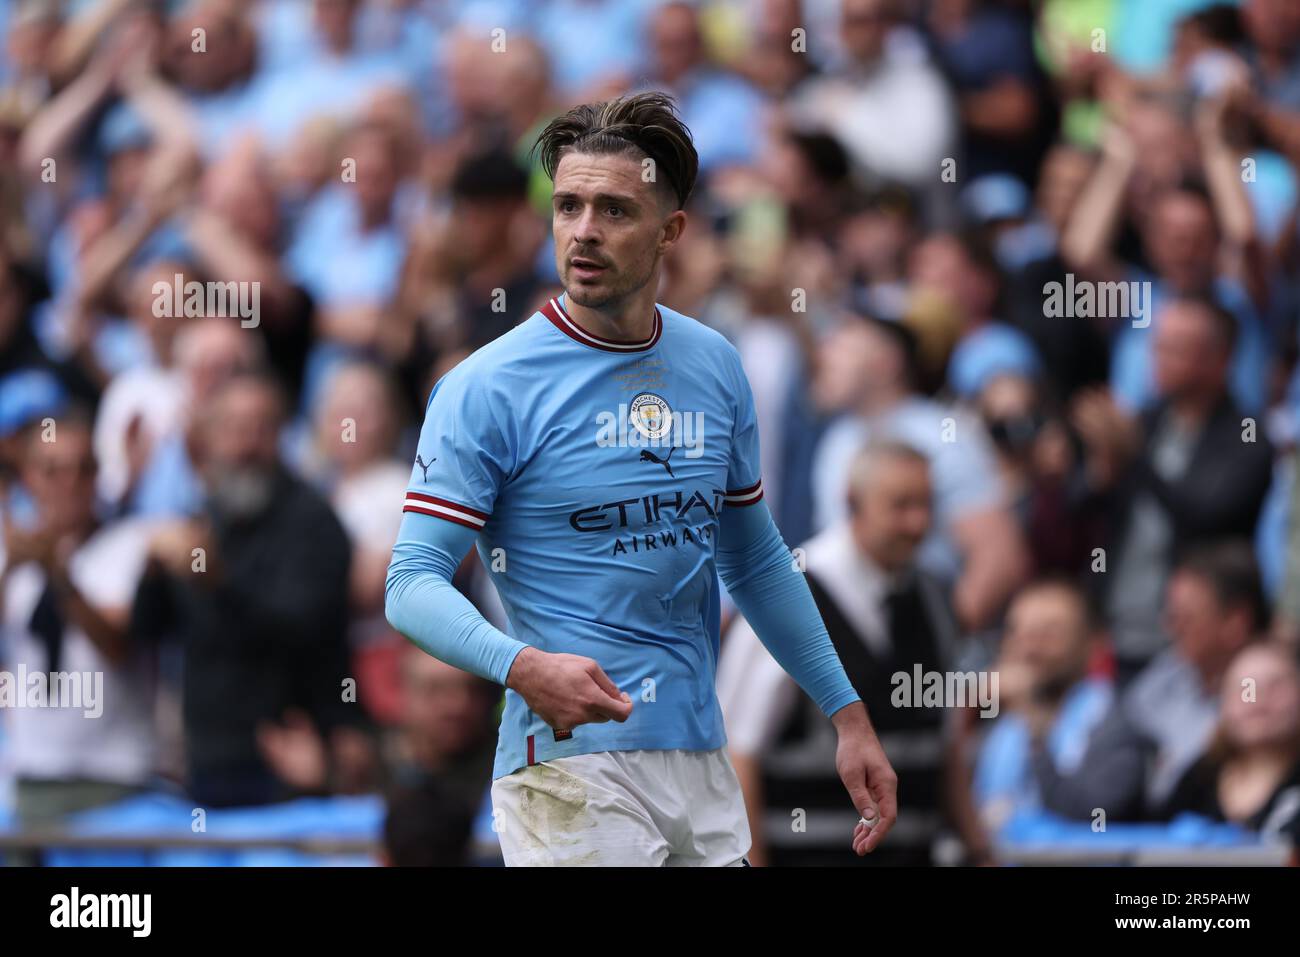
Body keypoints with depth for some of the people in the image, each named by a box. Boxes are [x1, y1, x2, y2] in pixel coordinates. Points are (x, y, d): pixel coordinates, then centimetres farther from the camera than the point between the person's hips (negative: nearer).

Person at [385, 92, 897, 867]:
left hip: (703, 765, 5)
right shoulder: (487, 389, -8)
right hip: (571, 769, -5)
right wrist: (522, 666, -29)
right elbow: (414, 583, -12)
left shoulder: (716, 368, 9)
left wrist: (848, 715, 19)